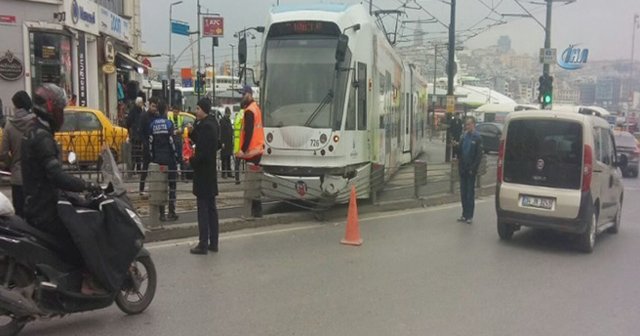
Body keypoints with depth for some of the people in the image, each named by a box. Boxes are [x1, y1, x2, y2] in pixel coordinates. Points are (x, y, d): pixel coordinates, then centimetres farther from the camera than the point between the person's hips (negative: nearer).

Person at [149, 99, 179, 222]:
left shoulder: (152, 124, 3)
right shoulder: (169, 123, -8)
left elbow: (151, 143, 2)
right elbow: (172, 142, -11)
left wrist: (152, 158, 9)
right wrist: (176, 157, -4)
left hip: (157, 159, 3)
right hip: (169, 159, -3)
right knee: (172, 185, 6)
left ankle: (162, 213, 8)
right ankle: (171, 213, 6)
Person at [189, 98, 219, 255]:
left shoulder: (204, 126, -18)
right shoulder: (212, 123, 11)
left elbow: (203, 152, -22)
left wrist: (192, 161, -7)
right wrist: (192, 132, 4)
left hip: (203, 172, -9)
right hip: (211, 171, 9)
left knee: (203, 209, -4)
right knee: (211, 208, 13)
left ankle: (203, 244, 1)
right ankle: (213, 243, 20)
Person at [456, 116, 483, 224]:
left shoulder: (477, 138, -7)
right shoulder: (464, 136, 8)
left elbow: (479, 155, -9)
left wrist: (473, 168, -13)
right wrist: (460, 165, 2)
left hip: (471, 170, -5)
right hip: (463, 170, 5)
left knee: (470, 193, 1)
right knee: (463, 192, 9)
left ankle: (469, 216, 7)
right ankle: (465, 214, 19)